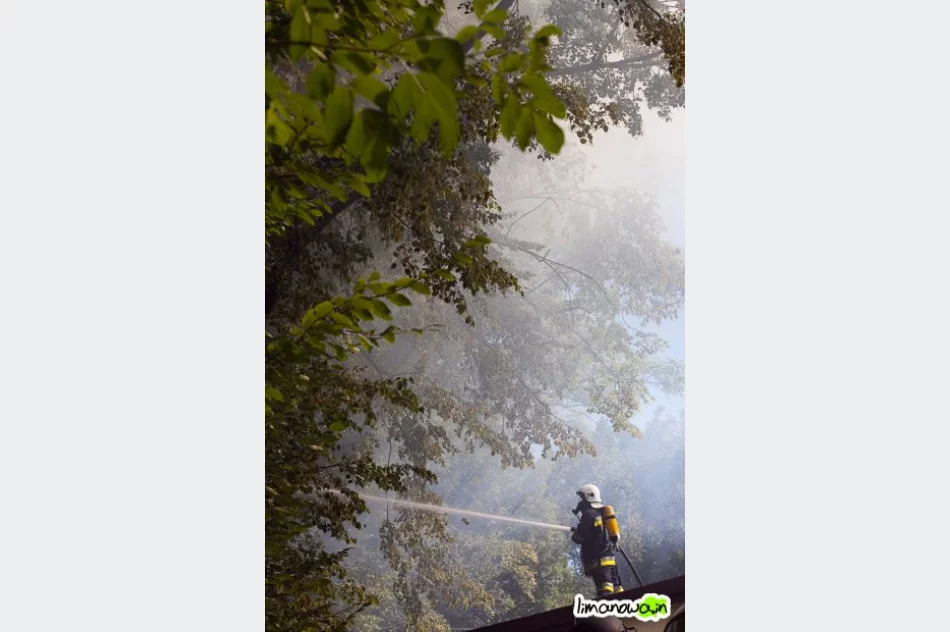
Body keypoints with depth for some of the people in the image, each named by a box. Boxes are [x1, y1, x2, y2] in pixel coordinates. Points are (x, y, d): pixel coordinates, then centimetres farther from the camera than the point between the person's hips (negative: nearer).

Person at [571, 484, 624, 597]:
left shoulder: (588, 514, -11)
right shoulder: (603, 513, 16)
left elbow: (580, 538, -13)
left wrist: (573, 533, 10)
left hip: (597, 558, -9)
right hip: (609, 554, 9)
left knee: (604, 587, -18)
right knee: (615, 585, 13)